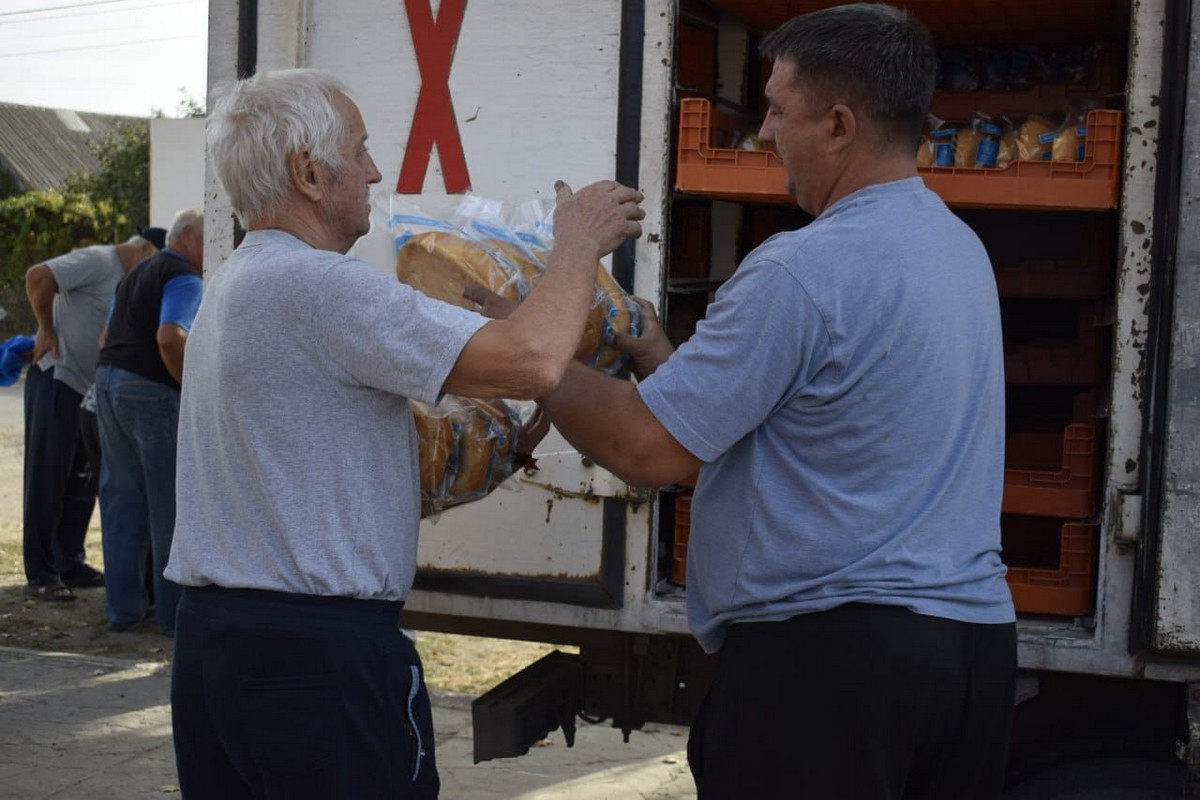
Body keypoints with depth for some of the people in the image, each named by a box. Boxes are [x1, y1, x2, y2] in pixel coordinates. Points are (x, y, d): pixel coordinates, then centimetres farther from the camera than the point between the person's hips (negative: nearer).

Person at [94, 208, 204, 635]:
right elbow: (170, 338, -23)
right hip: (151, 390, -9)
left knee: (121, 500, 11)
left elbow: (106, 337, 24)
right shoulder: (185, 278, -8)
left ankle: (123, 607, 16)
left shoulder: (136, 274, 22)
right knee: (170, 503, -2)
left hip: (108, 379, 9)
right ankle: (174, 611, 2)